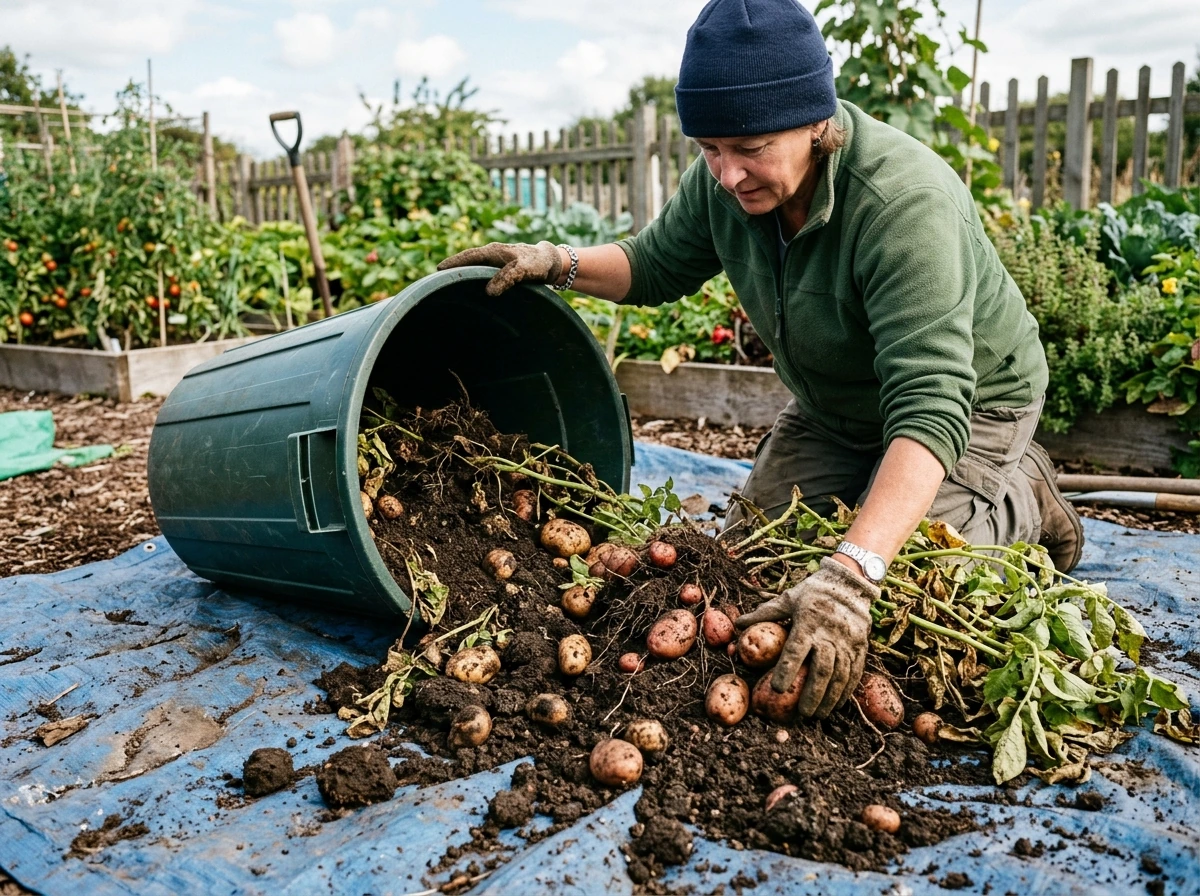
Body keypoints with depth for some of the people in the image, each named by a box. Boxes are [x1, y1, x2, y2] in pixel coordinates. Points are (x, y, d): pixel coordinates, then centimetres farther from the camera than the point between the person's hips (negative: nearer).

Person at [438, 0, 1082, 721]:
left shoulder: (905, 202, -39)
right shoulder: (722, 181, -18)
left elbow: (930, 410, -47)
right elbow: (658, 265, 3)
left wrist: (852, 577, -59)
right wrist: (558, 263, -17)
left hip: (971, 401, -6)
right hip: (832, 410, 7)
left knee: (901, 573, -20)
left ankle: (1023, 501, 11)